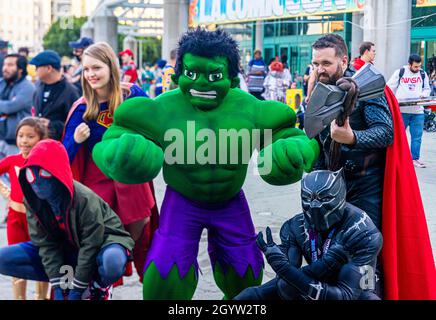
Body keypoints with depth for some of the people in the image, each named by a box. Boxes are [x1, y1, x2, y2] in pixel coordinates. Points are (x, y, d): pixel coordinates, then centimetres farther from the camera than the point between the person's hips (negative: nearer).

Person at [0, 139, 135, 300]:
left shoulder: (85, 200, -32)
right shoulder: (32, 200, -16)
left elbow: (90, 246, -24)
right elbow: (46, 244, -11)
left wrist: (77, 291, -19)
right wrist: (58, 286, -17)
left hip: (102, 241, -5)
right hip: (66, 247, 5)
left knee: (113, 261, -43)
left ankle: (98, 287, -5)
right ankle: (67, 279, -2)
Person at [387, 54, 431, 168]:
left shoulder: (423, 74, 9)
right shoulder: (400, 72, -1)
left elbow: (427, 88, 19)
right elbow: (390, 87, 1)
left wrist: (423, 94, -3)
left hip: (418, 111, 3)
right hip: (401, 110, -3)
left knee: (417, 136, 2)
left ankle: (415, 158, 10)